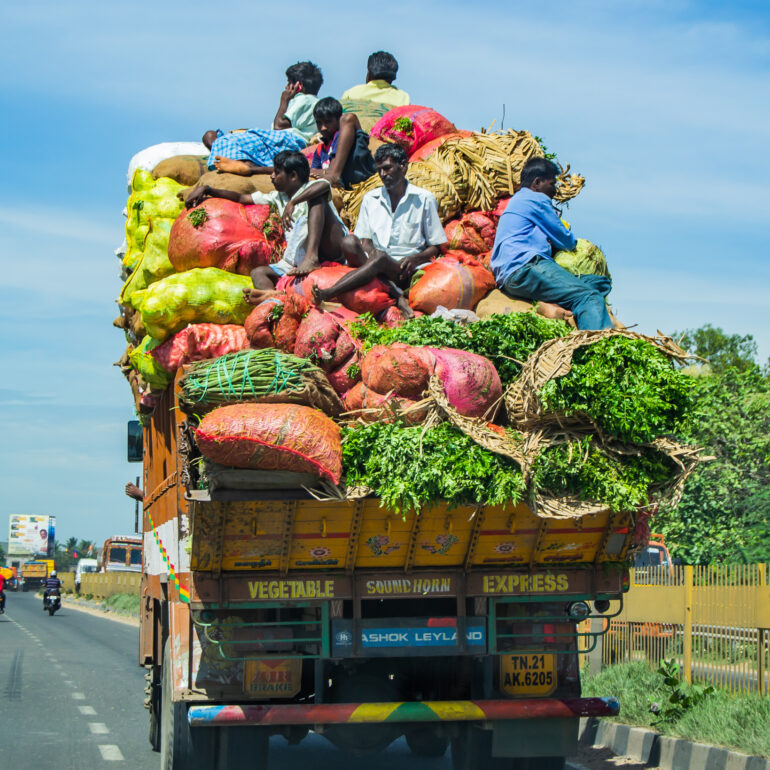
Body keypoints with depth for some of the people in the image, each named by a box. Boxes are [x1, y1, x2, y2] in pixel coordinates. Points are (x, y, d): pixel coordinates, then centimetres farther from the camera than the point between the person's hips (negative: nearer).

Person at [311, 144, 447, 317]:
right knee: (350, 241, -27)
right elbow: (365, 239, 13)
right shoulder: (370, 199, 19)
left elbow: (435, 247, 8)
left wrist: (415, 259, -13)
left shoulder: (424, 199, 9)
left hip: (404, 270, -3)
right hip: (371, 262, 4)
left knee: (381, 258, -37)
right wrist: (371, 251, -12)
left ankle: (328, 294, -51)